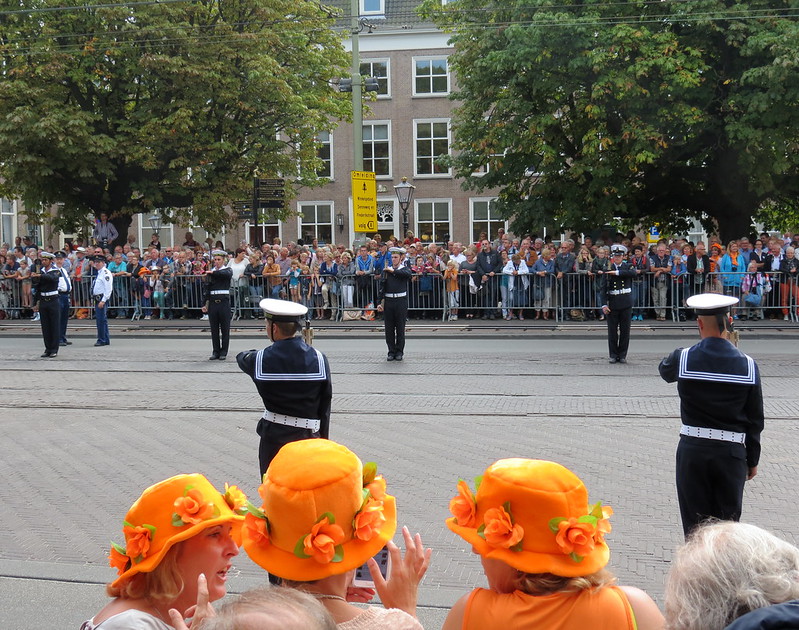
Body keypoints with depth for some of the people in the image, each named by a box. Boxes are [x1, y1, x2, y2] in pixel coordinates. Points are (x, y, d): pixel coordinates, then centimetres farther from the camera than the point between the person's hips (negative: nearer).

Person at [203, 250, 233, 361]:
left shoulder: (228, 270, 2)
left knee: (225, 329, 1)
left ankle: (223, 352, 7)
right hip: (212, 303, 3)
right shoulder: (210, 272, 11)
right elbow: (207, 288, 12)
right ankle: (216, 352, 13)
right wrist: (205, 304, 8)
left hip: (224, 302, -3)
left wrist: (213, 272, -29)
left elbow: (226, 274, -24)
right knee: (214, 329, 6)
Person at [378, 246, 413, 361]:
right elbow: (382, 286, 10)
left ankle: (399, 352, 11)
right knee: (389, 329, 4)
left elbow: (408, 274, -23)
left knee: (400, 328, 2)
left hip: (401, 301, -3)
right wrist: (381, 302, 3)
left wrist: (393, 270, -24)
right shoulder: (386, 270, 10)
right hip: (388, 301, 3)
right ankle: (391, 351, 13)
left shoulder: (404, 269, 2)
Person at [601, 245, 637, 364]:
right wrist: (604, 304, -9)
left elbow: (634, 273, -18)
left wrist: (617, 272, -21)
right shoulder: (607, 269, 4)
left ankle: (622, 355, 12)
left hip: (626, 303, 1)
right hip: (612, 303, -1)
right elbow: (604, 288, 0)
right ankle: (613, 355, 11)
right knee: (612, 330, 2)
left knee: (625, 330, 4)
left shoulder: (627, 267, 6)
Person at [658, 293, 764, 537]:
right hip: (732, 453, 1)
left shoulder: (683, 358, -10)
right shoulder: (748, 365, -6)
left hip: (692, 452, -1)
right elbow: (755, 420, 1)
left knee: (695, 526, 7)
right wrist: (752, 460, 12)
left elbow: (664, 370, 16)